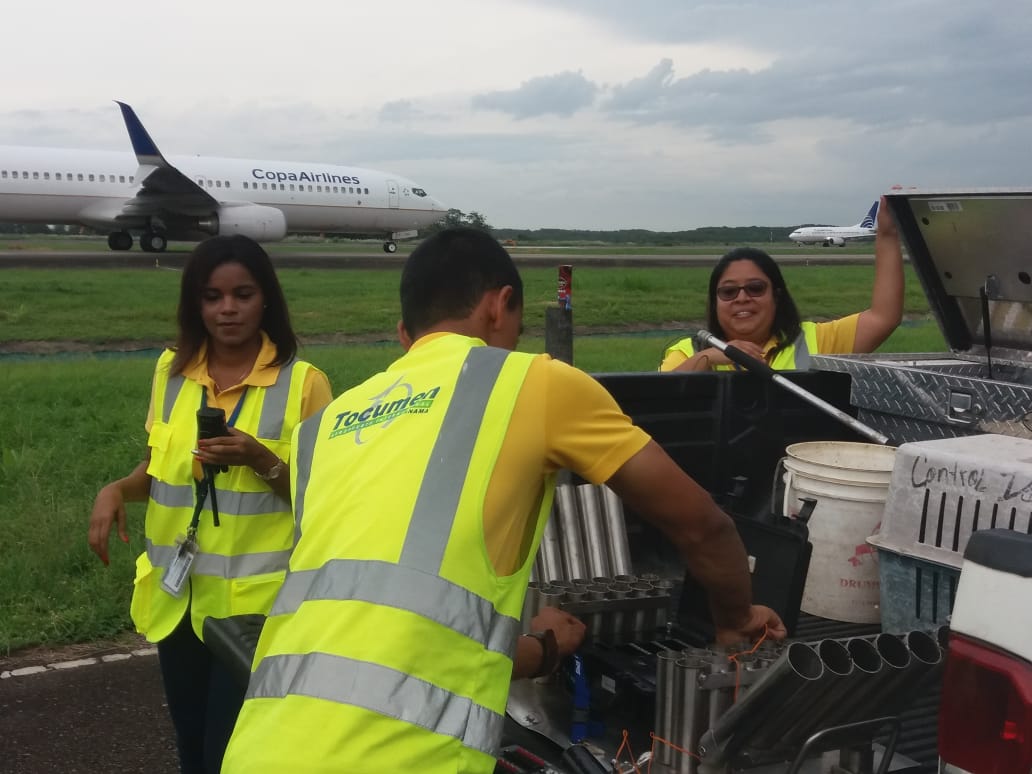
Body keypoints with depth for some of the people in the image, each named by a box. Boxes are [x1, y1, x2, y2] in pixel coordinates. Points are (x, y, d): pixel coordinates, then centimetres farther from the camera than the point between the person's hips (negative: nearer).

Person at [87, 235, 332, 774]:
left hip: (254, 601, -5)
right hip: (175, 595, 5)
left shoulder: (303, 382, -10)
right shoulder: (171, 370, 3)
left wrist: (261, 461, -23)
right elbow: (158, 467, 15)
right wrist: (116, 491, -6)